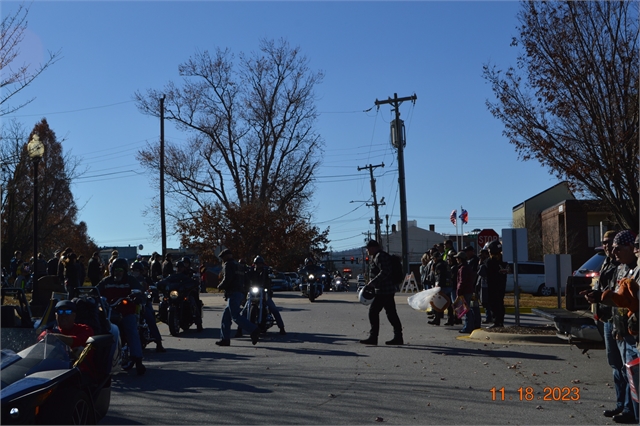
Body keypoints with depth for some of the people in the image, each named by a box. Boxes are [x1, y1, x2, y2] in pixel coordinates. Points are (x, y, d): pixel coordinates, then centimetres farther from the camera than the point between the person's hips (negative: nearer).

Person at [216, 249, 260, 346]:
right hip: (240, 293, 10)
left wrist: (220, 286, 0)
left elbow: (227, 279, -18)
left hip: (233, 294, -10)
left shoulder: (228, 265, -3)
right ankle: (225, 338, 11)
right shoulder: (238, 266, 25)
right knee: (226, 317, 12)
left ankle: (254, 330, -26)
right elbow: (244, 281, 23)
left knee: (236, 316, -15)